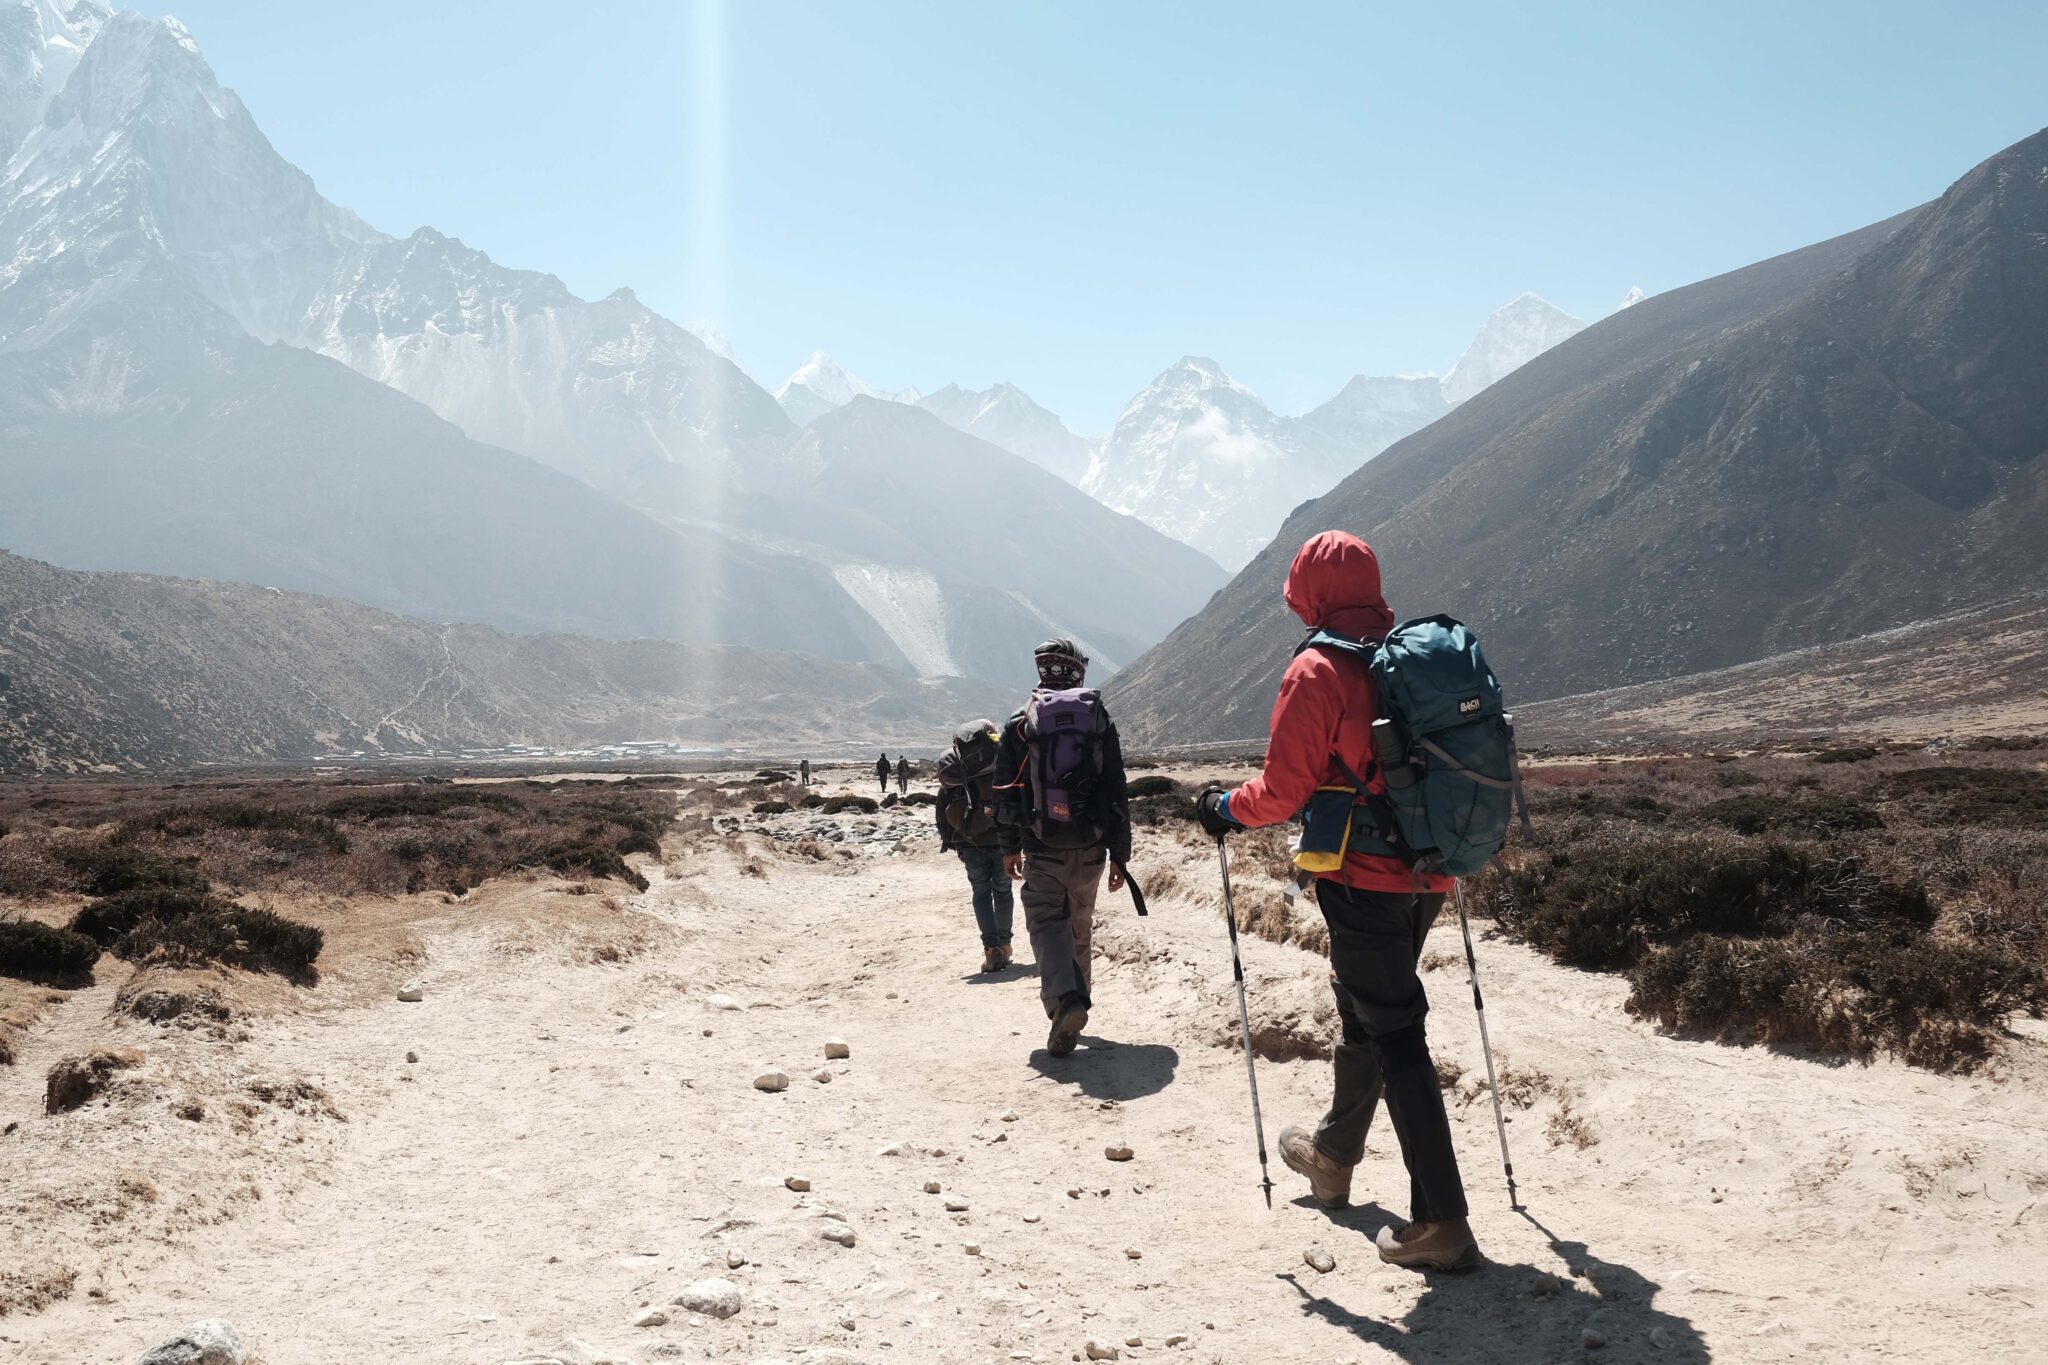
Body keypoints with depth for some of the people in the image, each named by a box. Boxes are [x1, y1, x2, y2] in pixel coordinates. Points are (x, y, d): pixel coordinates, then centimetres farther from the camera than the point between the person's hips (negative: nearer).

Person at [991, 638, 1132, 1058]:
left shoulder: (1020, 724, -1)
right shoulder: (1100, 721, 3)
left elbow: (1006, 791, 2)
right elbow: (1117, 793, 3)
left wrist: (1009, 847, 13)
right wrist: (1120, 854, 8)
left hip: (1042, 848, -2)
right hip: (1091, 848, 2)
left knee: (1046, 921, 1)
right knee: (1081, 924, 18)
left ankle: (1066, 999, -22)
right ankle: (1076, 1002, 28)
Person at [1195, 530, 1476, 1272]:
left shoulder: (1318, 670, -13)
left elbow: (1284, 789, -14)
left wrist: (1225, 808, 5)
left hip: (1362, 879, -7)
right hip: (1427, 875, 7)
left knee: (1394, 1037, -3)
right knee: (1365, 1014, 23)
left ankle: (1442, 1222, -3)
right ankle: (1333, 1155, 42)